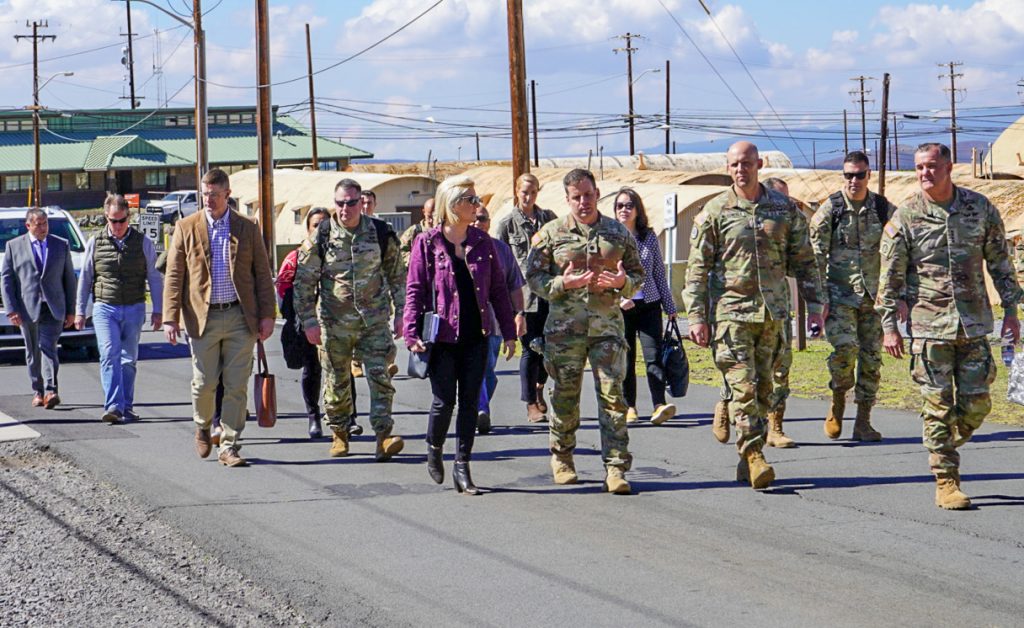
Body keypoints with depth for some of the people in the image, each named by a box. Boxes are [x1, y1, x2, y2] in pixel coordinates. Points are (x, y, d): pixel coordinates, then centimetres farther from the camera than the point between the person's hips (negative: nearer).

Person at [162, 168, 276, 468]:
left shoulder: (248, 228, 6)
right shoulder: (186, 228, 4)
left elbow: (262, 274, 8)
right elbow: (174, 276, 2)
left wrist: (267, 315, 1)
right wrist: (171, 317, -6)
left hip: (240, 317, 1)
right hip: (203, 317, 0)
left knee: (237, 386, -2)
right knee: (204, 383, 3)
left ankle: (229, 446, 4)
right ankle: (202, 427, 32)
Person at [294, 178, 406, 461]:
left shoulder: (380, 234, 2)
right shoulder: (320, 238, -2)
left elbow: (397, 276, 11)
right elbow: (304, 282, 1)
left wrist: (400, 313, 6)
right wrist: (309, 321, -4)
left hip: (374, 320, 0)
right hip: (335, 323, 0)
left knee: (380, 376, -11)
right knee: (337, 381, 8)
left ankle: (383, 436, -13)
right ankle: (339, 435, 23)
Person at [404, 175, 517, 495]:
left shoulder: (482, 243, 8)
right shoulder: (427, 243, -3)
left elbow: (498, 289, 11)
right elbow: (415, 290, -3)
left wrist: (508, 332, 9)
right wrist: (412, 334, -11)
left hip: (476, 336, 4)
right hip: (442, 337, -3)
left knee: (470, 402, 4)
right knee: (444, 400, -2)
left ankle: (462, 467, 10)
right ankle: (434, 450, 25)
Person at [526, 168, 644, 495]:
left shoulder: (619, 233, 9)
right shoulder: (551, 234, 4)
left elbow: (639, 275, 14)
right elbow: (533, 276, 3)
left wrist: (623, 282, -8)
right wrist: (564, 283, -13)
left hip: (608, 326, 1)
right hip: (565, 328, 0)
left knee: (612, 395, -7)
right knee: (565, 395, 7)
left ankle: (615, 467, -6)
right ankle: (561, 458, 25)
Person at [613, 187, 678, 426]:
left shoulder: (649, 237, 7)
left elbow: (659, 273, 12)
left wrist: (670, 307, 13)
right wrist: (618, 298, -14)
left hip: (649, 305, 1)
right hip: (620, 308, -1)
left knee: (654, 355, -11)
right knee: (625, 359, 3)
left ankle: (659, 405, -20)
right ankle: (629, 407, 13)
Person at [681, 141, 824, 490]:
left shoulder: (784, 209, 8)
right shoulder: (714, 212, 1)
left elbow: (804, 261, 13)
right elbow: (697, 268, 2)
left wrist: (814, 306, 7)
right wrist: (696, 317, -4)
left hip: (773, 312, 3)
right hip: (731, 310, -3)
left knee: (764, 389, 5)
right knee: (743, 387, -12)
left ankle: (748, 461, 13)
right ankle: (754, 457, -16)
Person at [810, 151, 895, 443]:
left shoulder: (884, 210, 4)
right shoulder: (829, 210, -2)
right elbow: (816, 256, -2)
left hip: (874, 296, 3)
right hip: (840, 294, -2)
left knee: (871, 357, 1)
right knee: (845, 348, -21)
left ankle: (863, 423, 10)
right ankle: (838, 399, 6)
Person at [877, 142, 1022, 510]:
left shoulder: (980, 208, 3)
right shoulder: (905, 217, -2)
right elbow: (890, 275, 0)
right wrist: (889, 325, -4)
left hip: (974, 324, 2)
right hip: (929, 325, -2)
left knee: (976, 404, 2)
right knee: (939, 407, -3)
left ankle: (944, 448, 29)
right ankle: (946, 483, 4)